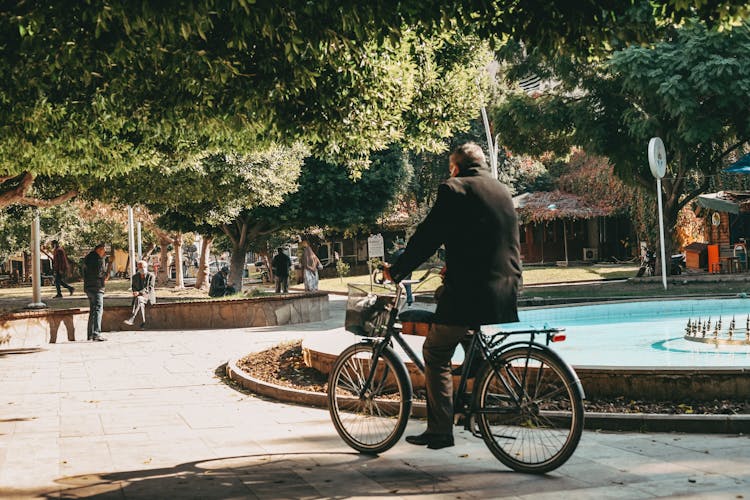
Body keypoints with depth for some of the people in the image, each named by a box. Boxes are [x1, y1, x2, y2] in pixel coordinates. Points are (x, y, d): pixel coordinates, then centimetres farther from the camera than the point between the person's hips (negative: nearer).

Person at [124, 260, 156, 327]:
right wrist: (136, 293, -11)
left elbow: (149, 288, -14)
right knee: (141, 303, -35)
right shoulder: (135, 276, 8)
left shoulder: (151, 276, -5)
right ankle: (143, 321, -35)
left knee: (139, 299, -36)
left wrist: (139, 293, -27)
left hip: (148, 296, -3)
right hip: (139, 296, 3)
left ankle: (132, 319, -46)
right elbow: (133, 287, 13)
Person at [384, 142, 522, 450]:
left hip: (469, 292, -7)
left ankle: (440, 430, 3)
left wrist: (396, 270, 4)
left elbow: (428, 237, -8)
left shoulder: (454, 189, -5)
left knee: (435, 355, 5)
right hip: (505, 293, 8)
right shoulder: (502, 191, 18)